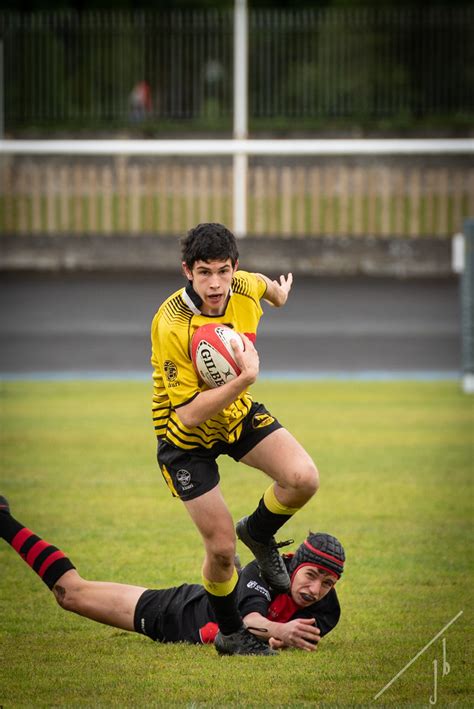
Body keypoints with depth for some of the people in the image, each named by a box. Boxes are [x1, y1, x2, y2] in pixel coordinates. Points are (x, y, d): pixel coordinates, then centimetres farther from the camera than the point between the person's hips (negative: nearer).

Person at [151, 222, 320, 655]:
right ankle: (230, 635, 23)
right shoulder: (172, 326, -34)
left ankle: (258, 534, 15)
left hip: (237, 413, 5)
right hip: (186, 438, -5)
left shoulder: (246, 287, -17)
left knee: (304, 479, -19)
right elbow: (189, 414, -34)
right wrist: (244, 380, -44)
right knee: (221, 547, -5)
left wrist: (279, 292, 35)